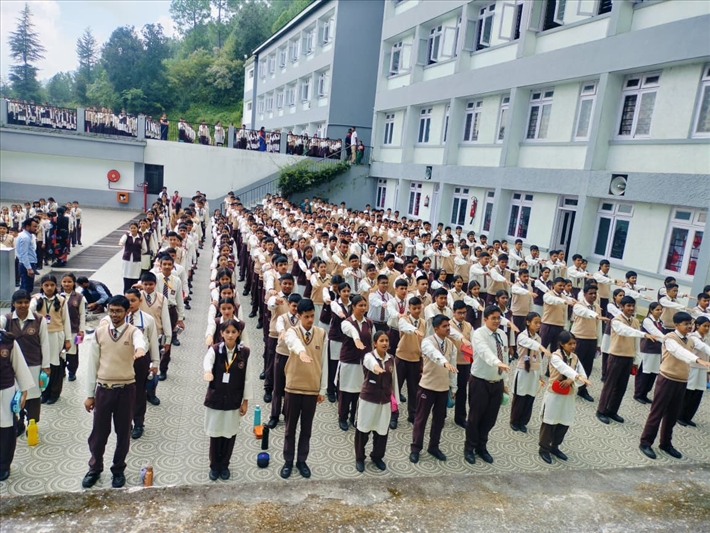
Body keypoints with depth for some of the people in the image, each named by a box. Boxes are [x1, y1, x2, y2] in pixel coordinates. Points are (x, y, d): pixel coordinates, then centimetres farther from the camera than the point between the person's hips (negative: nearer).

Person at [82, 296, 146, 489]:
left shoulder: (133, 332, -6)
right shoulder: (99, 333, 1)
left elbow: (140, 342, -33)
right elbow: (92, 365, 5)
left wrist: (140, 349, -58)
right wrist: (89, 394, 5)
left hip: (126, 389, -2)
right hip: (103, 389, 2)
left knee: (123, 432, 10)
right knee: (99, 432, 12)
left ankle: (118, 470, 30)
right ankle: (95, 469, 34)